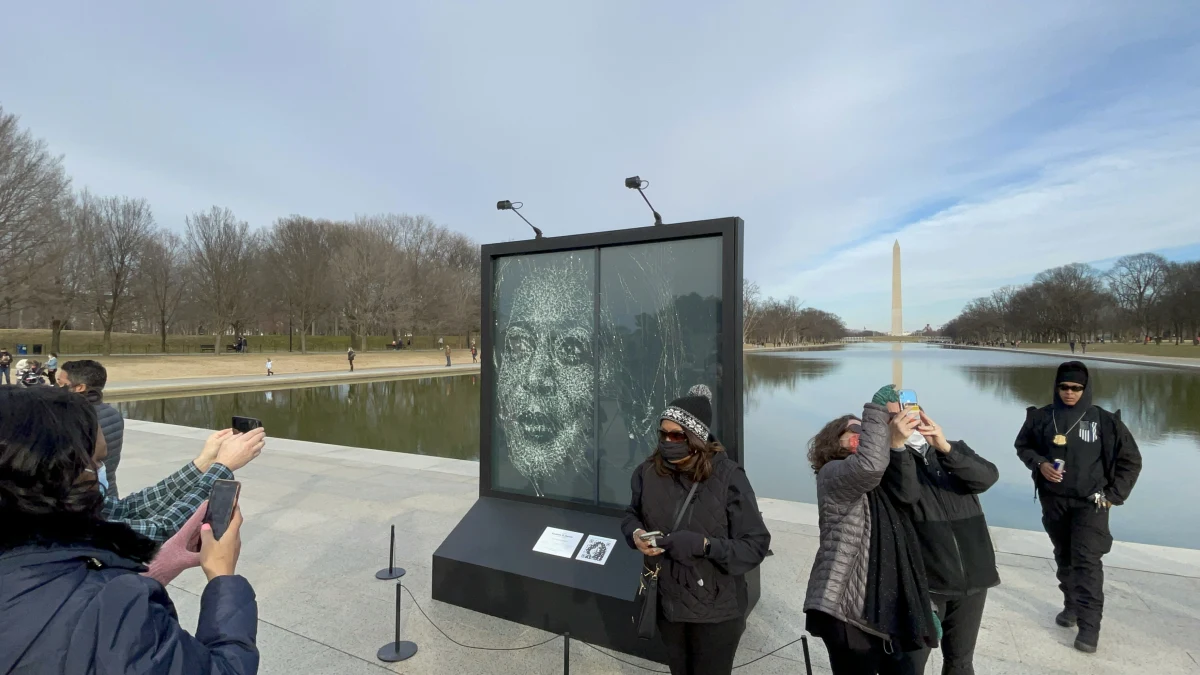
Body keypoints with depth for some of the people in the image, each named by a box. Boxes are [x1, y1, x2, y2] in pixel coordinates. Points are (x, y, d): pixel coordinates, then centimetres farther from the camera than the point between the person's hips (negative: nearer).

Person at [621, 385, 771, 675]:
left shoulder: (728, 476, -22)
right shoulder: (649, 472, -11)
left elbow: (756, 545, -19)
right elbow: (632, 515, 6)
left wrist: (704, 545, -31)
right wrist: (636, 534, -15)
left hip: (716, 610, -4)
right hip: (667, 603, 4)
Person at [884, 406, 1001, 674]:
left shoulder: (956, 448, 8)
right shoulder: (894, 459, -5)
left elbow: (988, 477, -11)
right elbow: (907, 493, -25)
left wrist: (946, 448, -26)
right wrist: (896, 443, -35)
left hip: (972, 578, 4)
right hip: (924, 581, -4)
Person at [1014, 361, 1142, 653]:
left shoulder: (1104, 421, -7)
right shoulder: (1042, 417, -4)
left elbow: (1131, 460, 2)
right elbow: (1023, 445, 10)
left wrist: (1113, 495, -3)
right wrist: (1039, 463, -9)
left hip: (1090, 502, -2)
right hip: (1053, 500, 2)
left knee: (1087, 560, -8)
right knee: (1064, 556, 15)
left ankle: (1089, 625, 0)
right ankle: (1072, 605, 32)